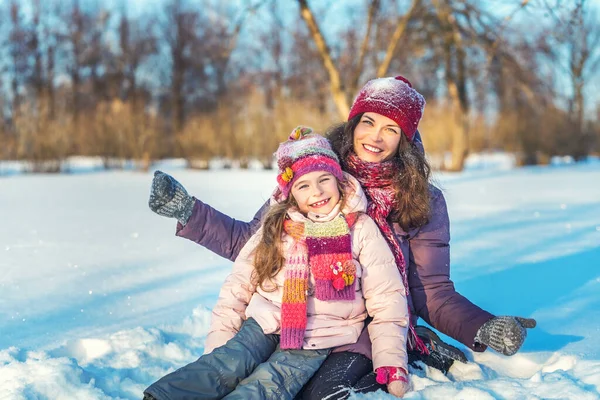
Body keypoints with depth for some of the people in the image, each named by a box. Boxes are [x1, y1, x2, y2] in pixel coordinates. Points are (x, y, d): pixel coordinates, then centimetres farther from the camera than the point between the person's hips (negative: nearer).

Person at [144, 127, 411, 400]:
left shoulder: (361, 228, 2)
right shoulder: (276, 227, 8)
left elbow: (386, 299, 1)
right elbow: (237, 287, 7)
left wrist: (391, 365, -6)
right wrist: (217, 344, -3)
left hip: (317, 342, -3)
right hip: (266, 325, 3)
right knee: (224, 365, -28)